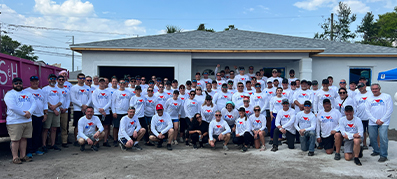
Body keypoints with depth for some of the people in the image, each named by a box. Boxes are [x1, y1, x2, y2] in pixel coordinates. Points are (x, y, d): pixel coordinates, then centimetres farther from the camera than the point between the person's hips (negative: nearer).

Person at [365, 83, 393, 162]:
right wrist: (375, 120, -8)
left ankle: (383, 155, -2)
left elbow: (390, 110, -4)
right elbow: (367, 111, 4)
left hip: (384, 122, -3)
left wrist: (382, 120, -9)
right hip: (372, 123, 4)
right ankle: (376, 151, 29)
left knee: (383, 138, -13)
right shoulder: (369, 99, 9)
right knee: (372, 138, 7)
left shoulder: (387, 97, 1)